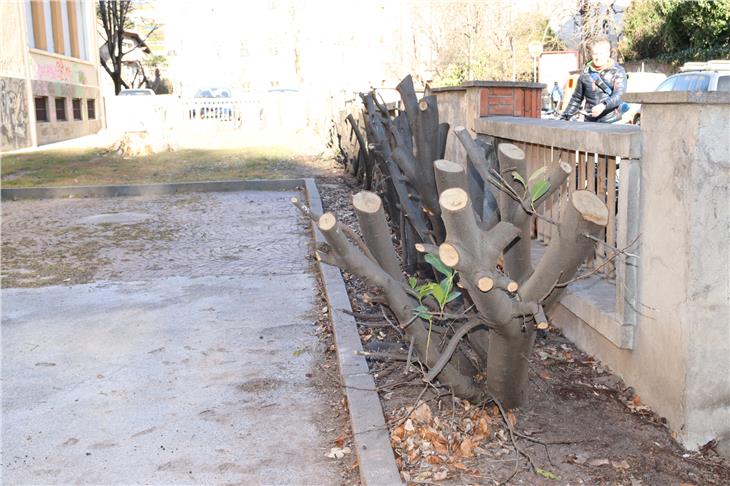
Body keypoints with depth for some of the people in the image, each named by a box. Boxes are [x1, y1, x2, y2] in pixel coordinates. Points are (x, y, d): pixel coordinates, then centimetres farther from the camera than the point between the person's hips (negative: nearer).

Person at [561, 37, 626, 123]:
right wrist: (565, 117, 13)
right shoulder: (585, 73, 11)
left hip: (612, 122, -3)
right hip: (590, 122, 3)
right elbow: (576, 98, 20)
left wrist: (604, 105, -32)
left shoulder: (618, 71, 1)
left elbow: (618, 95, -14)